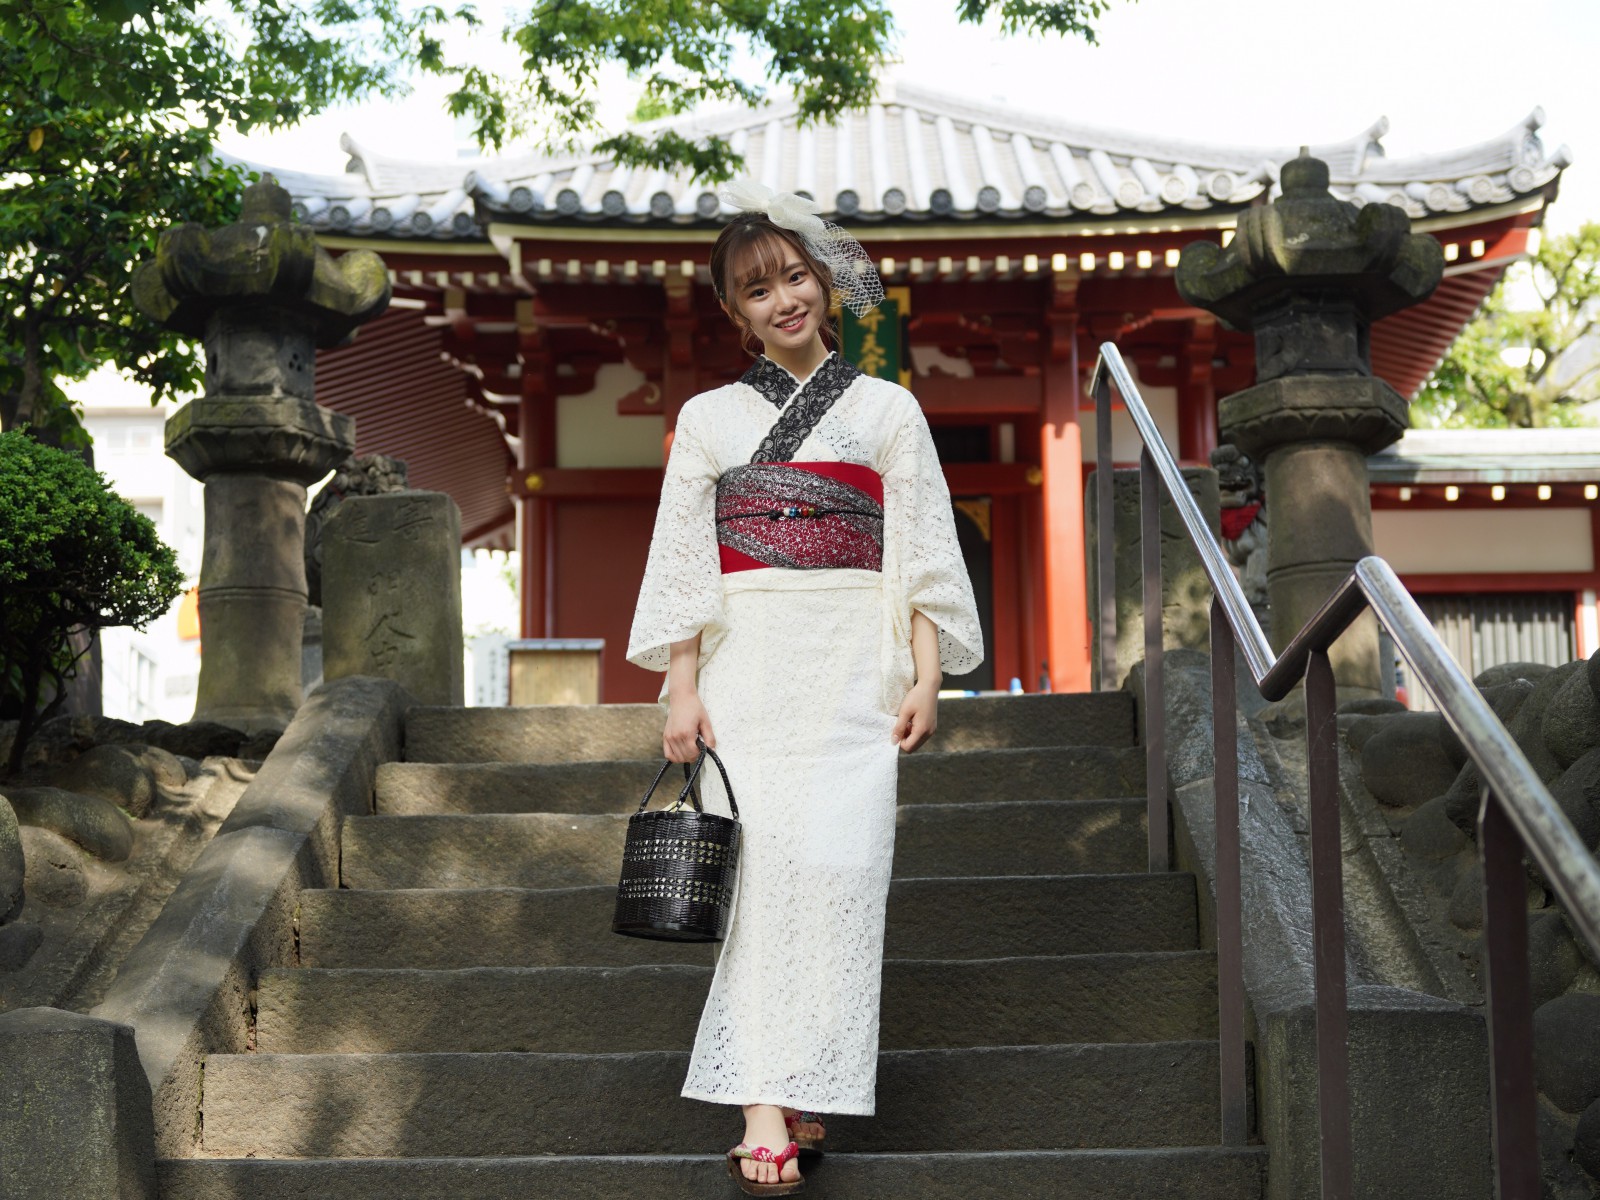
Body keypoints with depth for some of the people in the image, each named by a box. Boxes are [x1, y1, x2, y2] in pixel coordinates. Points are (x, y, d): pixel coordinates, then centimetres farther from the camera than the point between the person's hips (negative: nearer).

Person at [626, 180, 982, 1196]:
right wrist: (683, 689, -1)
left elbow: (925, 556, 8)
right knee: (759, 863, -10)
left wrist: (925, 679, -2)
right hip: (746, 664, 0)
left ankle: (809, 1085, 1)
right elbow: (682, 562, 9)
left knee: (839, 863, -10)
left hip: (854, 666, 0)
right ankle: (763, 1112, -12)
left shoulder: (886, 408, 13)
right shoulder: (710, 419, 15)